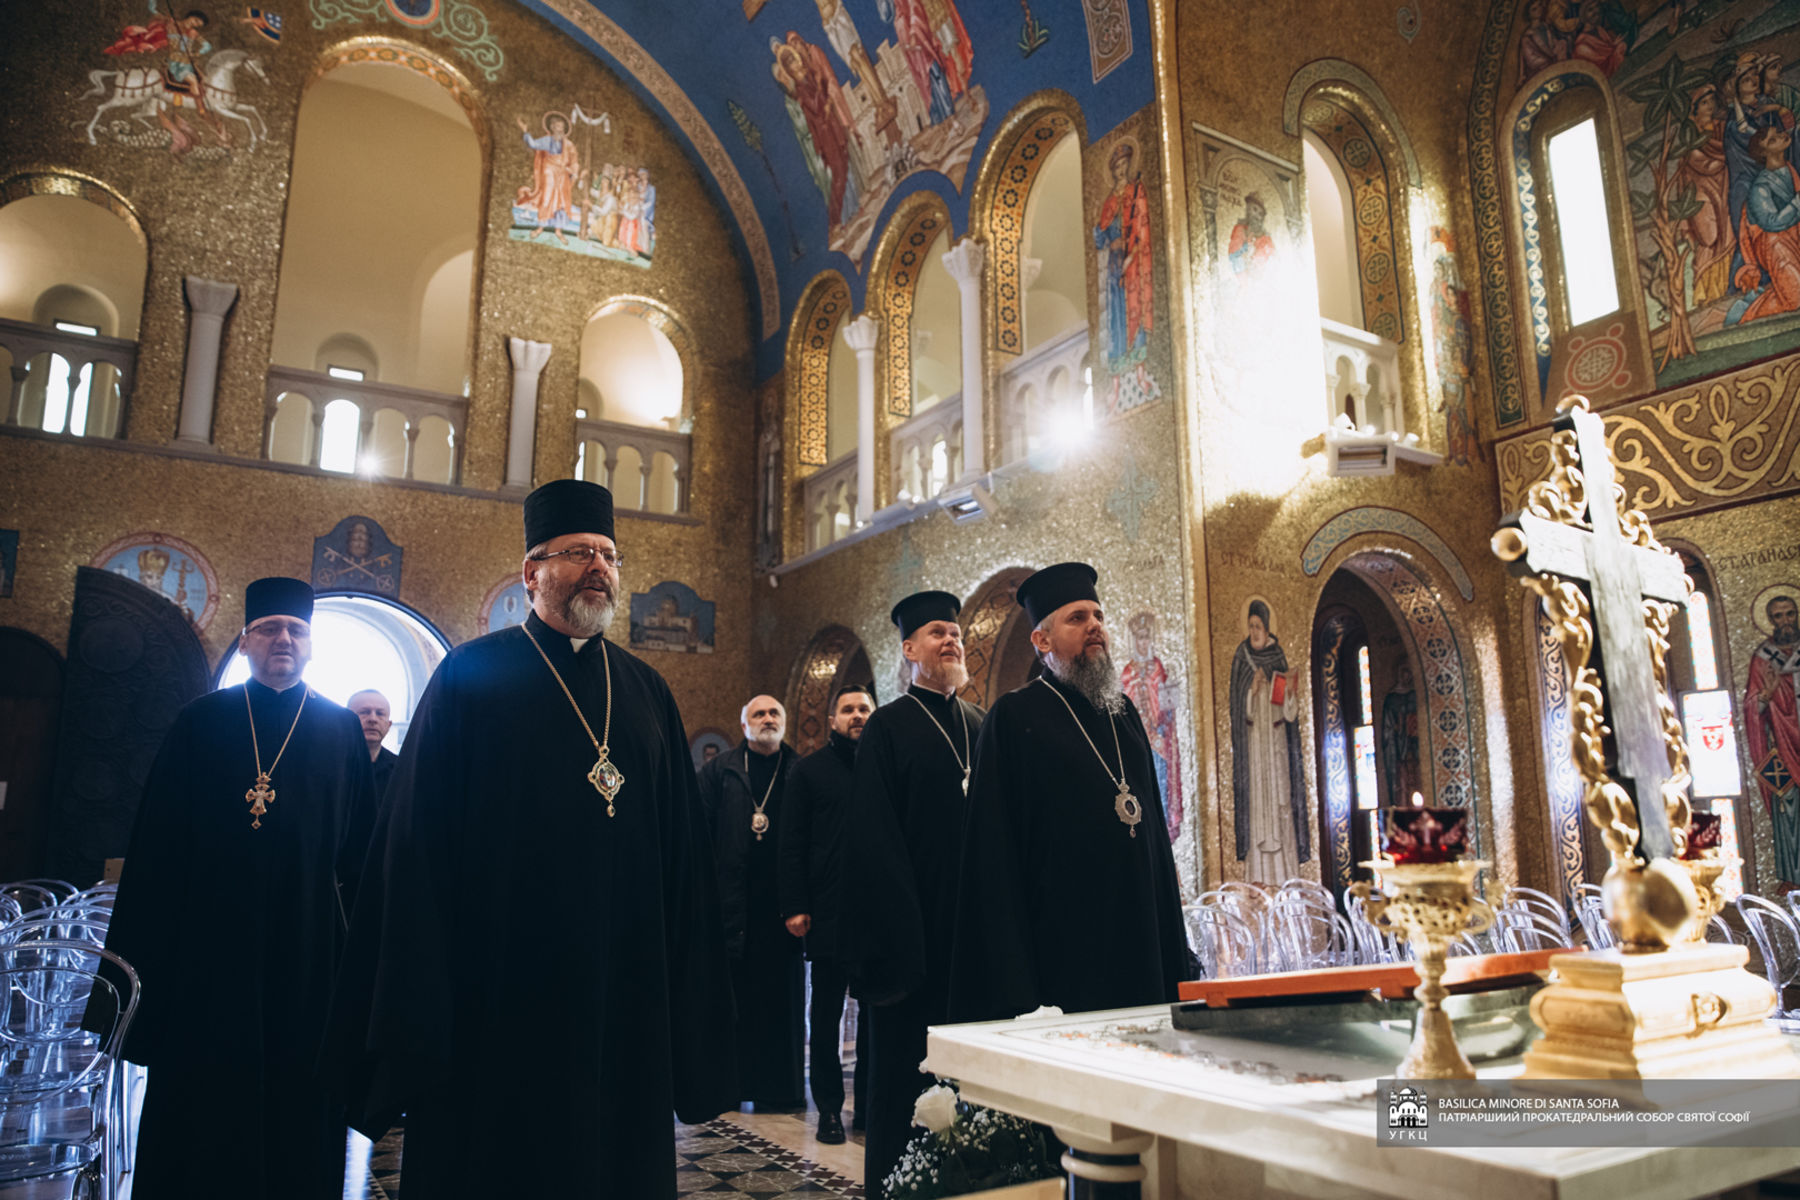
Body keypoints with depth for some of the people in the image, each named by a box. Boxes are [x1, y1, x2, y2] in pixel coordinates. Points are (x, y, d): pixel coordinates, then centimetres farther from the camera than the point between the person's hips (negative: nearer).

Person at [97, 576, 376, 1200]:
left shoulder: (341, 731, 5)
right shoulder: (201, 722, 6)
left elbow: (360, 845, 4)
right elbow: (157, 843, 5)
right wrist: (143, 953, 0)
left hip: (304, 948, 0)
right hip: (209, 944, 0)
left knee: (294, 1104, 9)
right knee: (202, 1096, 9)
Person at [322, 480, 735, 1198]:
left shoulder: (646, 692, 9)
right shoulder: (474, 675, -2)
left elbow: (682, 850, 9)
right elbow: (418, 843, -5)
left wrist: (687, 996, 6)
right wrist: (421, 1010, -8)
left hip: (624, 998, 4)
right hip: (498, 999, -3)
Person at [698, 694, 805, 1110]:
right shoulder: (719, 771, 7)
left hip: (780, 903, 0)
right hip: (730, 903, 0)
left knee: (781, 997, 6)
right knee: (732, 996, 6)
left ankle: (780, 1087, 17)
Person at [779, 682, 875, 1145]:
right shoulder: (808, 770, 5)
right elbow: (793, 843, 2)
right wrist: (795, 907, -7)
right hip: (828, 911, -1)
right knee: (827, 1013, 8)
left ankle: (870, 1105, 19)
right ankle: (829, 1108, 18)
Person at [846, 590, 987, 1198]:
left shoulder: (982, 725, 11)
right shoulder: (888, 727, -4)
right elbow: (874, 837, -8)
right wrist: (894, 933, -13)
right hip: (914, 931, -5)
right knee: (903, 1065, 5)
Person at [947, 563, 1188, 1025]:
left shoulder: (1123, 712, 14)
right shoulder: (1015, 717, -5)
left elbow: (1154, 828, 17)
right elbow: (995, 851, -8)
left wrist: (1172, 949, 12)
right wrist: (1012, 985, -13)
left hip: (1137, 946, 6)